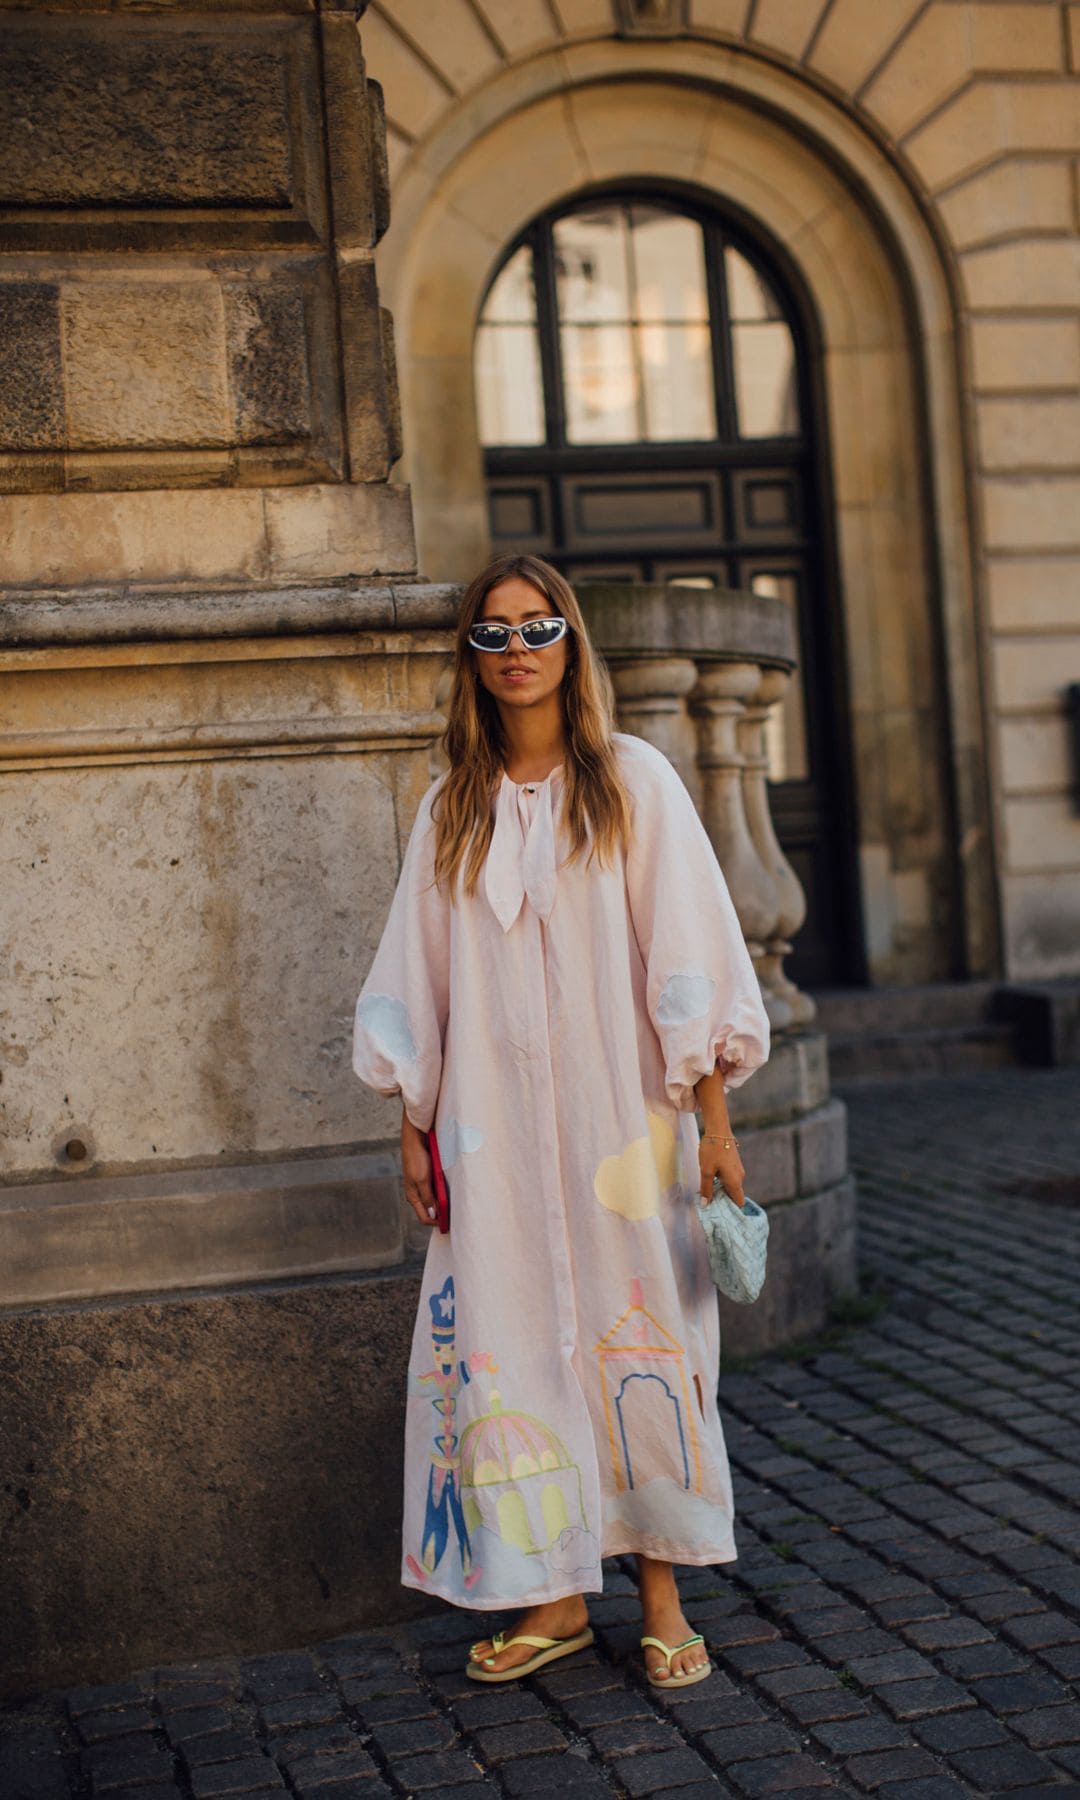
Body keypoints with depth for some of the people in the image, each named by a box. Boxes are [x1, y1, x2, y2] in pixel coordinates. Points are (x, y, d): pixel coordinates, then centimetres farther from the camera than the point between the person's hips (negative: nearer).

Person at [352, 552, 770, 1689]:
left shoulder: (633, 781, 0)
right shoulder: (452, 807, 8)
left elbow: (690, 955, -3)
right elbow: (419, 978, 11)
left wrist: (714, 1119, -7)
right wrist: (412, 1123, 7)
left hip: (619, 1115, -2)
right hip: (494, 1126, 3)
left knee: (637, 1335, 2)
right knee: (509, 1341, 2)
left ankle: (661, 1594, 15)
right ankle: (555, 1596, 15)